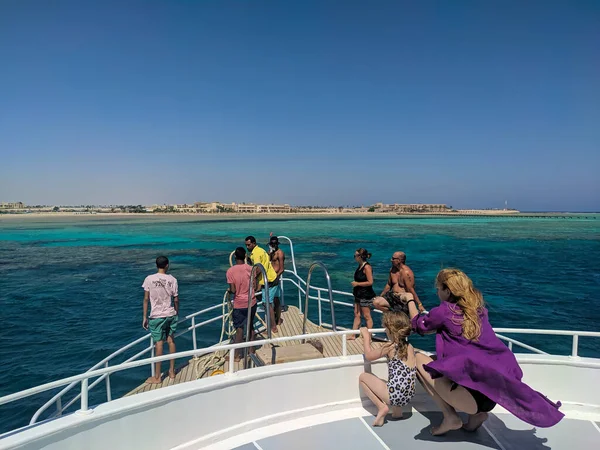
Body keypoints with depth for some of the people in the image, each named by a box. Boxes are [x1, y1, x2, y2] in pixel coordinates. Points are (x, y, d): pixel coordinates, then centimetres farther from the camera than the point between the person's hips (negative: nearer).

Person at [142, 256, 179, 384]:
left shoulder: (149, 279, -6)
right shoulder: (172, 279, -3)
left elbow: (146, 299, -4)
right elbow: (176, 300, 1)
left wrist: (145, 317, 3)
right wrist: (176, 313, 15)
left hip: (157, 316, -2)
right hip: (171, 314, 2)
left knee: (159, 344, 0)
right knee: (171, 341, 13)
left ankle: (157, 377, 9)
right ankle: (172, 371, 22)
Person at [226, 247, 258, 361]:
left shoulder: (230, 271, -13)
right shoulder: (250, 268, -6)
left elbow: (233, 290, -14)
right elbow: (255, 287, -4)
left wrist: (229, 291, 7)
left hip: (239, 304, -2)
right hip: (251, 302, 3)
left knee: (239, 329, 6)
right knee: (250, 326, 18)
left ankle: (237, 355, 13)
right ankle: (251, 350, 28)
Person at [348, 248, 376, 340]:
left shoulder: (367, 267, -18)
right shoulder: (360, 266, 9)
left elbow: (370, 282, -22)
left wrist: (357, 284, -18)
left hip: (366, 295, -9)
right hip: (359, 294, 9)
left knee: (367, 316, 1)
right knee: (357, 315, 13)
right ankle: (353, 335, 20)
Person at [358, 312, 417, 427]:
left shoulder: (390, 347, -11)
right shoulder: (410, 347, 5)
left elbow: (369, 356, 2)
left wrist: (366, 337, 14)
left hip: (395, 395, -7)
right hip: (408, 396, 7)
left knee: (362, 377, 10)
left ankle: (382, 407, 2)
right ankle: (397, 410, 23)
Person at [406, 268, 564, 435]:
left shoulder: (444, 311, -6)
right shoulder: (478, 308, 11)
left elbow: (419, 325, 15)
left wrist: (410, 300, 29)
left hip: (474, 395, -7)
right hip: (496, 390, 7)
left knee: (419, 359, 8)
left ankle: (450, 417, 2)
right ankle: (477, 413, 16)